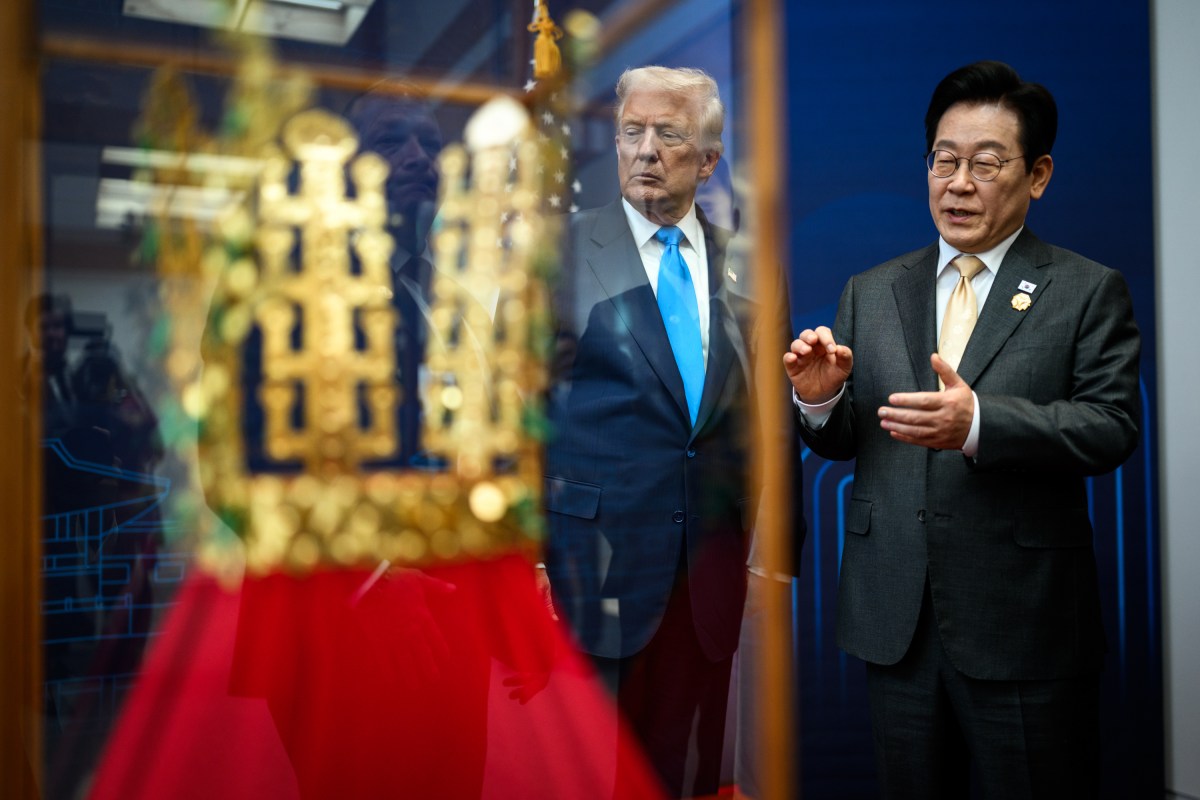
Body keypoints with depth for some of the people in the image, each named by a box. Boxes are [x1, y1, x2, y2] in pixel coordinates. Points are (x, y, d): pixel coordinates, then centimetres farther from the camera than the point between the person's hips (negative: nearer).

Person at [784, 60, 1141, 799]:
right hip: (893, 622, 3)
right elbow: (842, 441, 9)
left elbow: (1113, 427, -12)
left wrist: (979, 422, -28)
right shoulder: (871, 293, 9)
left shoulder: (1089, 291, 0)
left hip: (1025, 627, -3)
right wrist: (821, 399, -14)